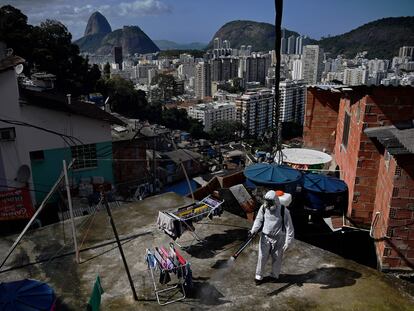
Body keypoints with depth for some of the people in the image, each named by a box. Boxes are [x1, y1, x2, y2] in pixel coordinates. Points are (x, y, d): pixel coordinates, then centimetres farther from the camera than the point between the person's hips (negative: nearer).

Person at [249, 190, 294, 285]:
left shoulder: (283, 211, -20)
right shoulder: (263, 208, -11)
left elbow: (289, 227, -13)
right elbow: (259, 220, 3)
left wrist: (288, 242, -14)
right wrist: (253, 230, -13)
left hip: (278, 238, -2)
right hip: (265, 237, 2)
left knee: (276, 258, 15)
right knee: (262, 256, 5)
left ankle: (274, 275, 39)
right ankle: (259, 276, 24)